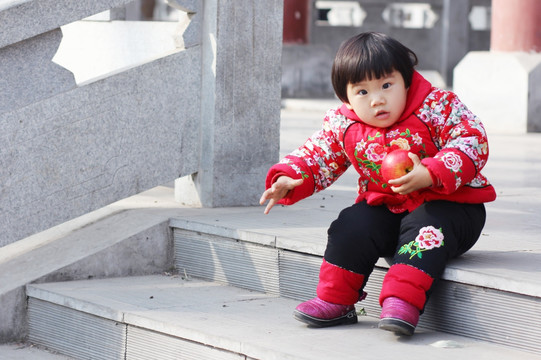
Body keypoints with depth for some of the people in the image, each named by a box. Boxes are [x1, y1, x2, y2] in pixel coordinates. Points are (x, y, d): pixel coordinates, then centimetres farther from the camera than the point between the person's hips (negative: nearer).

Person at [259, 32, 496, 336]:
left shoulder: (437, 106, -14)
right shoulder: (343, 125, -2)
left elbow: (474, 142, -21)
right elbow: (317, 156, 9)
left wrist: (430, 174, -35)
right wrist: (288, 179, -13)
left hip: (448, 203, -4)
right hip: (385, 207, 4)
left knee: (426, 228, -34)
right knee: (352, 225, -19)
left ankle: (403, 301, -43)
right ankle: (335, 302, -7)